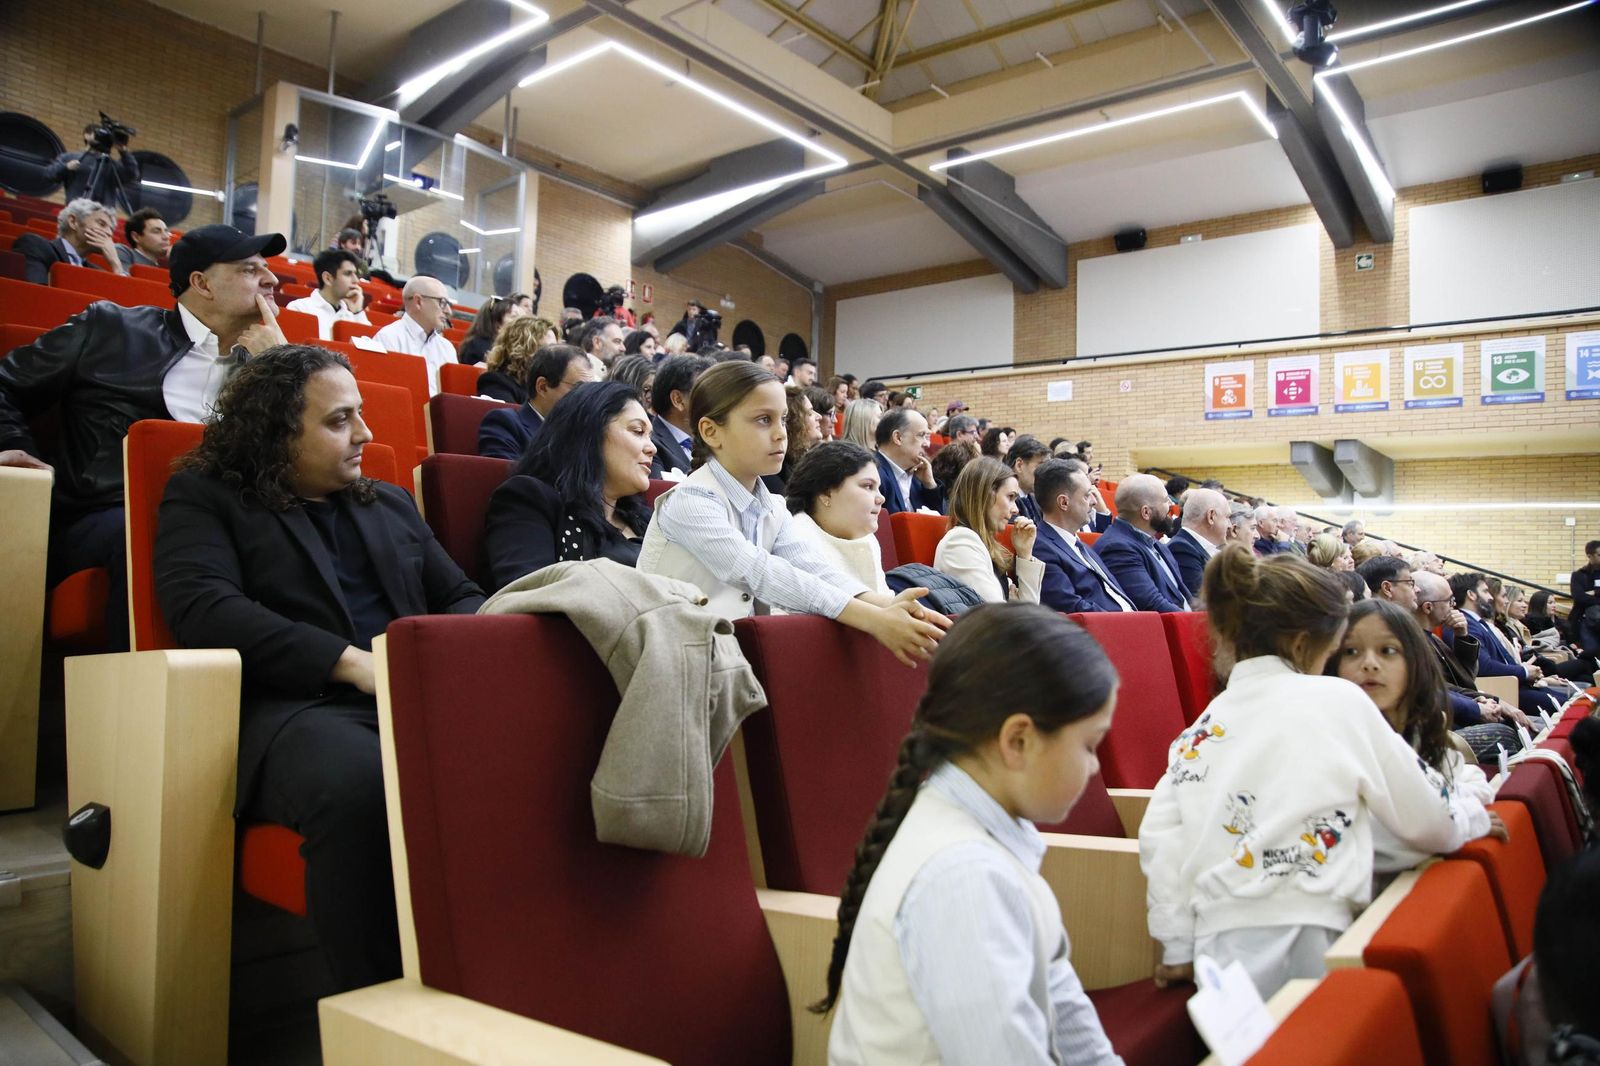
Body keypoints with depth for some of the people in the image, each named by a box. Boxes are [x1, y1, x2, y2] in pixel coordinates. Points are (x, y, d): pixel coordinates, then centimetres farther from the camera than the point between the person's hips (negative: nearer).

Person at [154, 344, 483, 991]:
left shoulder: (391, 504, 27)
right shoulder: (205, 498, 13)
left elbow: (462, 597, 24)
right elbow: (202, 607, -5)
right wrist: (354, 663, -15)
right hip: (296, 705, -4)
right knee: (359, 785, -40)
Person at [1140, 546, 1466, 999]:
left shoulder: (1200, 729, 7)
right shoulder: (1339, 701, -3)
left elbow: (1159, 839, 0)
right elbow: (1422, 822, 5)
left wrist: (1179, 951, 7)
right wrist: (1460, 826, 28)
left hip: (1215, 950, 4)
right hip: (1306, 951, -4)